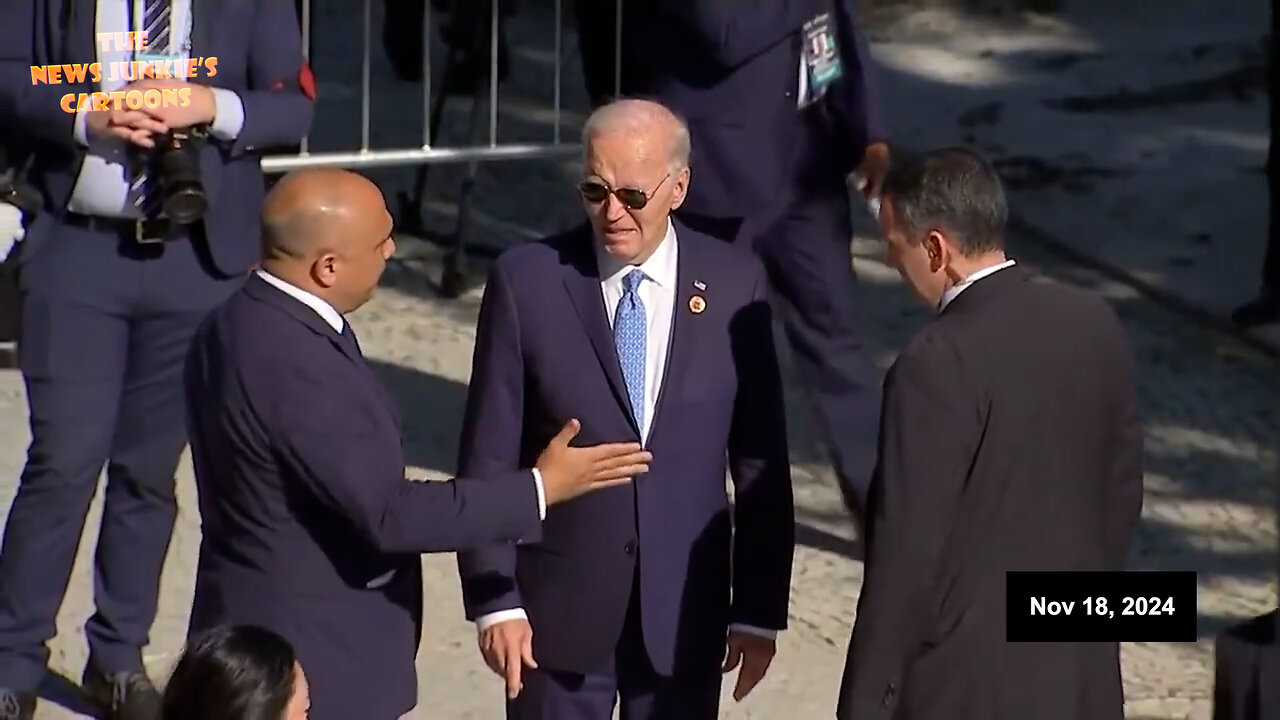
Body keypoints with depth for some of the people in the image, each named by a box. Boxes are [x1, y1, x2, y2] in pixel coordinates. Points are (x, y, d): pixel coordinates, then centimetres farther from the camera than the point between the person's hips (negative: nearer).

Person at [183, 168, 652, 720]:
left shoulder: (244, 322, 4)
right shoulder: (294, 362, -26)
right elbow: (388, 514, -25)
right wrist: (541, 489, -19)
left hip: (260, 632, 10)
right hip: (309, 659, -10)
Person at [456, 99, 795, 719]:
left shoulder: (734, 285, -2)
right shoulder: (527, 280, -6)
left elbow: (760, 462, 2)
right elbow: (488, 455, -3)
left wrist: (760, 609, 2)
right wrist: (495, 599, -7)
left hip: (684, 612, 1)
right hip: (561, 607, -1)